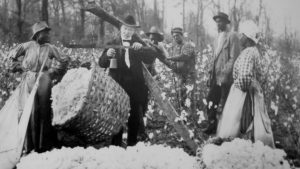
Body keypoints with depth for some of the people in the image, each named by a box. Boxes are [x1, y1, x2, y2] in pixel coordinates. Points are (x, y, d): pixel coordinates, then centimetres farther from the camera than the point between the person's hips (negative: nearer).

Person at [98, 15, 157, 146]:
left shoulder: (138, 44, 10)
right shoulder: (113, 44, 8)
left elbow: (151, 57, -4)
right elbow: (102, 64, 2)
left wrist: (142, 48, -22)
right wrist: (107, 55, -20)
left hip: (135, 88, 1)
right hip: (117, 86, -1)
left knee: (135, 118, 7)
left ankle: (132, 144, 19)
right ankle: (115, 145, 7)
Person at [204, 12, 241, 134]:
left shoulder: (232, 36, -6)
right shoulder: (218, 37, 20)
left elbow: (234, 58, -13)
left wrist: (226, 74, -19)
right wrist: (212, 74, 16)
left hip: (225, 78, -7)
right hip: (216, 77, 8)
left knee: (223, 104, -2)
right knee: (211, 101, 4)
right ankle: (212, 125, 14)